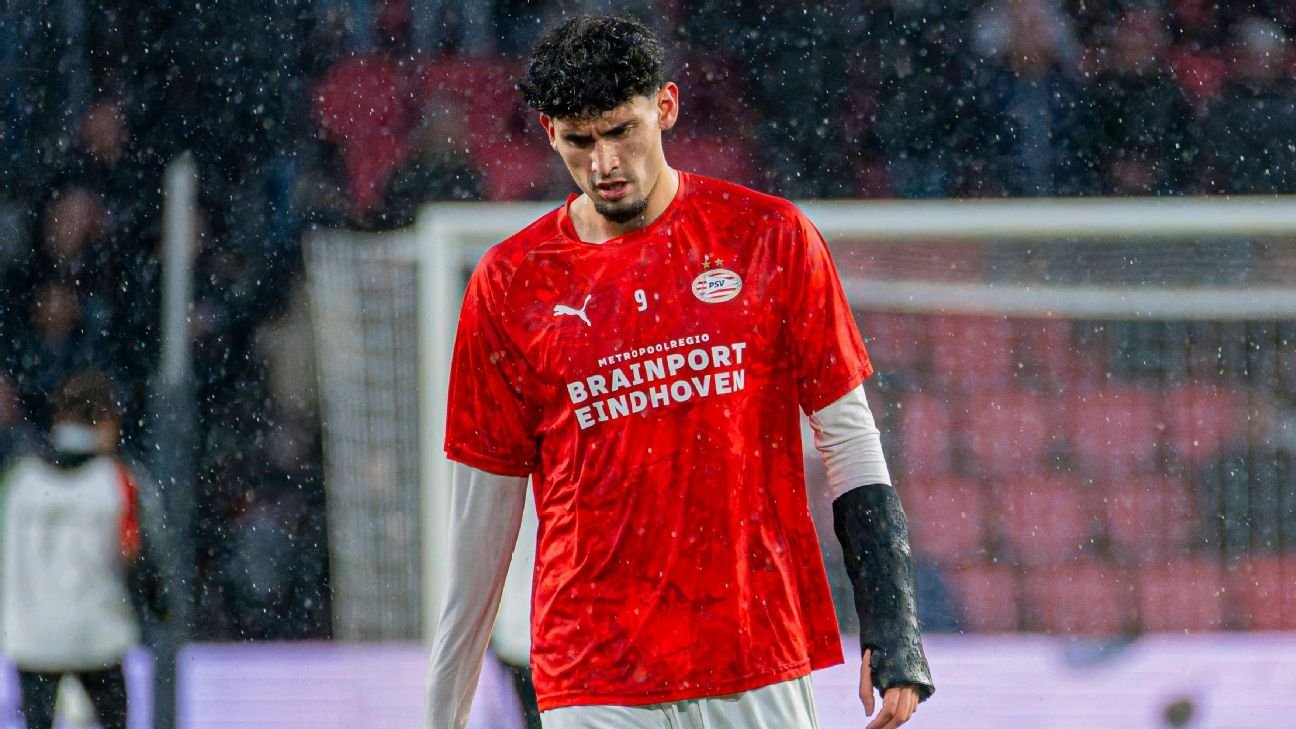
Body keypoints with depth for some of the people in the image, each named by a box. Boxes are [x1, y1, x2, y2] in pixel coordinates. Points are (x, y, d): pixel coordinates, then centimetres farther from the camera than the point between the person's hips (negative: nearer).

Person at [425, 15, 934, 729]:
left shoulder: (770, 237, 3)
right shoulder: (510, 283, 4)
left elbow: (850, 441, 5)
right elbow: (484, 512, 9)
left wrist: (891, 634, -3)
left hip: (762, 668, 0)